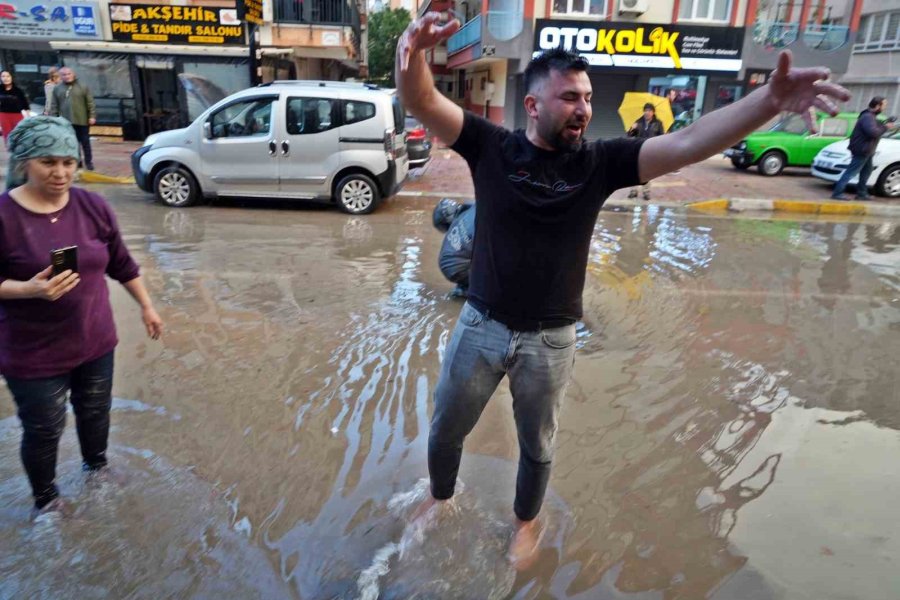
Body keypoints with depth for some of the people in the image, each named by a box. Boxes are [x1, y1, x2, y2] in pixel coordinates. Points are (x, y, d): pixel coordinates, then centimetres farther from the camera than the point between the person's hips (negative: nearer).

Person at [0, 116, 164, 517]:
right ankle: (45, 500, 36)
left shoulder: (93, 206, -4)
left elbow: (122, 264, 6)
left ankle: (97, 468, 49)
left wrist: (147, 306, 10)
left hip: (95, 341, 4)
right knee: (43, 430, 11)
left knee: (95, 411, 21)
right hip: (34, 354, -4)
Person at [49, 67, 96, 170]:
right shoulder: (57, 89, 9)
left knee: (85, 142, 4)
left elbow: (90, 103, -1)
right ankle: (77, 161, 13)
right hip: (66, 121, 3)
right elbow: (54, 106, 10)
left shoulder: (83, 87, 2)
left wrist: (92, 116, -9)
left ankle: (88, 162, 12)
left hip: (82, 120, -2)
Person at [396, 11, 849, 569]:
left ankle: (527, 522, 52)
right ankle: (440, 496, 53)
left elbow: (686, 143, -15)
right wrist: (413, 51, -42)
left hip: (551, 340, 1)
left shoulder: (600, 162, -7)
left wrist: (770, 100, -29)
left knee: (537, 446, 22)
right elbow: (422, 102, -21)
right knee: (446, 430, 20)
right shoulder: (491, 148, -10)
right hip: (481, 326, 0)